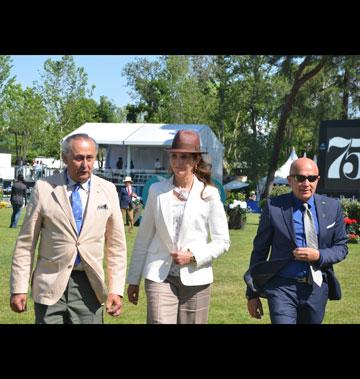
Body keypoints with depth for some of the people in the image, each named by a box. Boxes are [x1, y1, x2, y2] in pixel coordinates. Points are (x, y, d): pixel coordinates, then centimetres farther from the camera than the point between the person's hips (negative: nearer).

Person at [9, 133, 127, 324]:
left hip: (89, 285, 1)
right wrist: (19, 288, -2)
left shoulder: (108, 190, 3)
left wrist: (116, 290, 0)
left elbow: (116, 245, 6)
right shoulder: (44, 188, -2)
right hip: (51, 284, -1)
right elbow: (25, 242, 1)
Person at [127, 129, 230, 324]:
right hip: (160, 277, 0)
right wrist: (134, 279, 12)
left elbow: (222, 242, 3)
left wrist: (193, 256, -12)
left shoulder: (209, 194, 1)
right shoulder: (157, 191, 6)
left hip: (195, 278, 0)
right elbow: (143, 238, 11)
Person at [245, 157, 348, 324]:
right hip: (282, 288, -3)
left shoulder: (332, 207, 4)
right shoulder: (274, 206, -4)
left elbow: (341, 247, 10)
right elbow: (259, 250, 1)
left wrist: (319, 255, -12)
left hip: (317, 288, 3)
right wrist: (252, 294, 2)